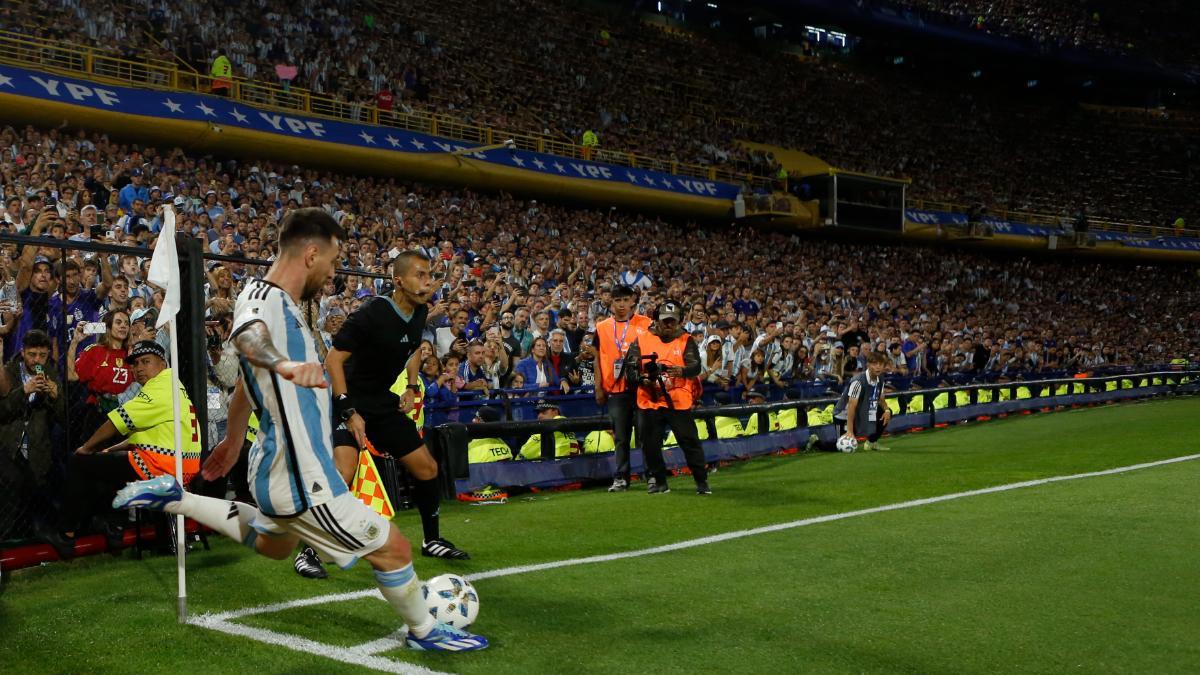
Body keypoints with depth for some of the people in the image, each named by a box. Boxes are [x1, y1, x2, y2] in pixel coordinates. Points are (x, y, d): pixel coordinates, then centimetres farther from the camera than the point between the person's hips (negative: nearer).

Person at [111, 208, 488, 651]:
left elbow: (248, 379, 24)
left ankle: (175, 499, 31)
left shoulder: (283, 303, 10)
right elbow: (247, 335, -47)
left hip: (281, 465, 10)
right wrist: (285, 365, -68)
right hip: (300, 477, -10)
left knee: (272, 545, 36)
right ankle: (425, 632, 21)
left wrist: (233, 441, 36)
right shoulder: (265, 298, -20)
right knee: (394, 550, 0)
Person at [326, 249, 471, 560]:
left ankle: (432, 540, 26)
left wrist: (412, 387, 10)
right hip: (350, 401, -7)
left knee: (427, 468, 6)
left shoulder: (420, 312, 1)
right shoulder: (373, 313, -22)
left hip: (383, 401, 7)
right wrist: (348, 411, -26)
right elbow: (333, 358, -21)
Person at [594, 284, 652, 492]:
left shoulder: (645, 324, 1)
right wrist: (598, 387, 5)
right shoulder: (602, 327, 7)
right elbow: (598, 358, 10)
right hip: (614, 390, 2)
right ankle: (620, 479, 7)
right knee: (620, 436, 5)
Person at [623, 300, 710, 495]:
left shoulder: (686, 341, 4)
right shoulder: (642, 340, 6)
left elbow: (696, 367, -10)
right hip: (649, 403, 2)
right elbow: (630, 368, 1)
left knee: (690, 441, -3)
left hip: (679, 403, -2)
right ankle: (658, 481, 23)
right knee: (650, 444, 7)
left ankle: (702, 481, 8)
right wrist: (642, 379, -19)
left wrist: (680, 371, -32)